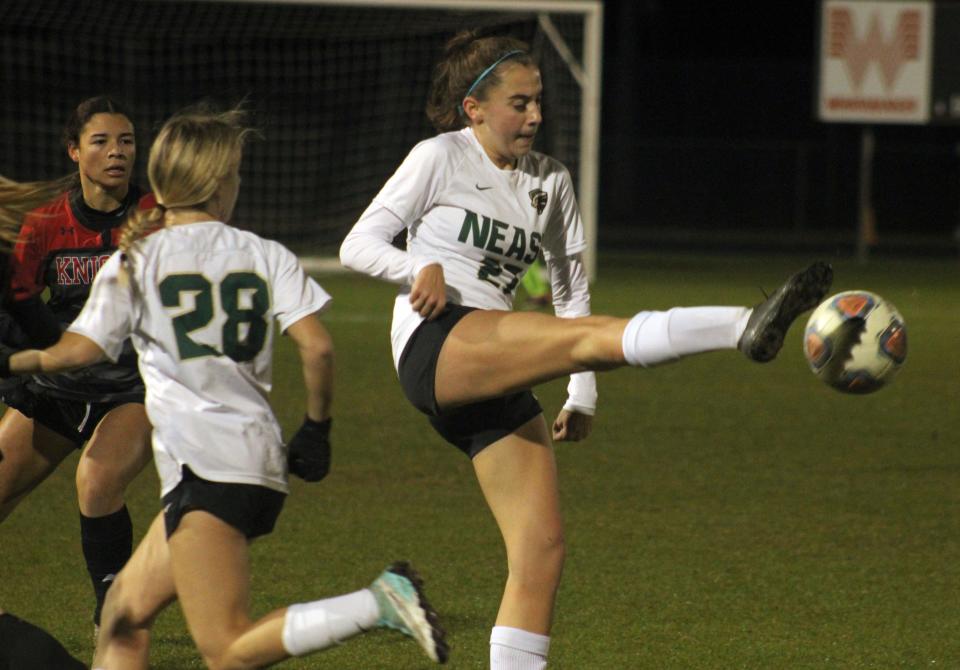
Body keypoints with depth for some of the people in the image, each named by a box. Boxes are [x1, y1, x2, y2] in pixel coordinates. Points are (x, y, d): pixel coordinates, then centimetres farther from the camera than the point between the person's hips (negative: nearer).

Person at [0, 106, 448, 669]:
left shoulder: (134, 260, 2)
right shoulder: (265, 254, 9)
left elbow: (79, 352, -3)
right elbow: (317, 347, -1)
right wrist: (317, 428, 12)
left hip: (203, 468, -6)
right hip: (261, 462, 7)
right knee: (126, 613, 17)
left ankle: (379, 604, -28)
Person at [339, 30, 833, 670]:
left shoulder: (550, 181, 20)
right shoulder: (440, 157, 5)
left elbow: (572, 286, 25)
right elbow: (358, 245, 3)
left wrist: (582, 398, 17)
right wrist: (420, 268, -18)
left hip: (497, 383, 7)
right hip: (436, 346, -7)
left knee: (542, 552, -4)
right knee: (592, 336, -30)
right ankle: (747, 328, -50)